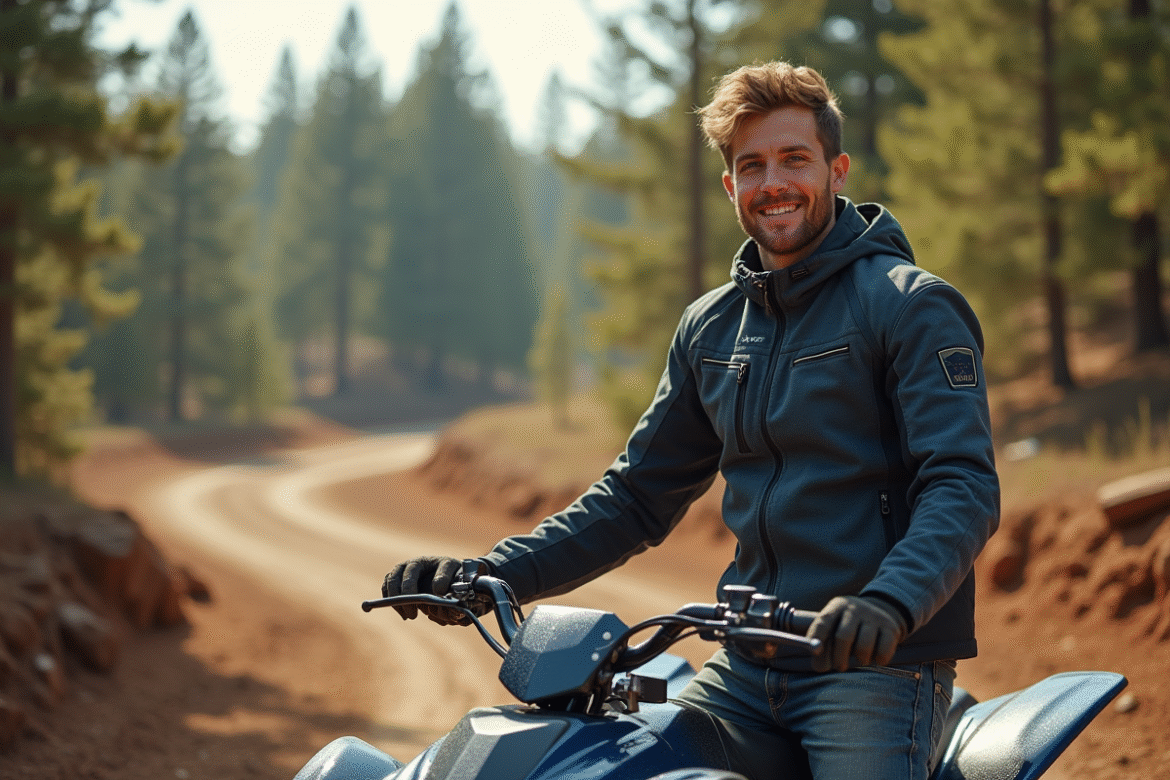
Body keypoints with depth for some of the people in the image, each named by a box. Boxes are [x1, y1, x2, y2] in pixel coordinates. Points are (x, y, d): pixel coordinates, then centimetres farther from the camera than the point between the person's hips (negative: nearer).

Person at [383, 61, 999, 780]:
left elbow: (964, 485, -15)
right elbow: (639, 494, 19)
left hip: (879, 667, -5)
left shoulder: (911, 304, -4)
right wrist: (493, 574, 7)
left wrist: (889, 603, -34)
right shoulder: (711, 327, 15)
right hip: (746, 666, 5)